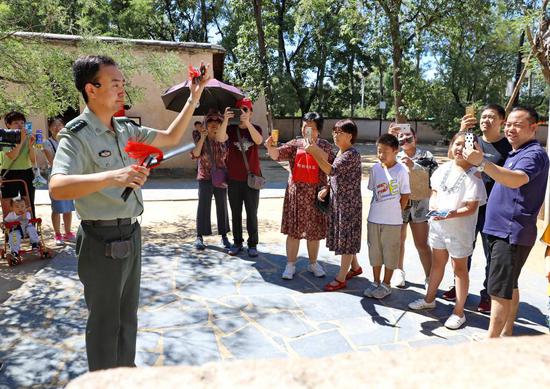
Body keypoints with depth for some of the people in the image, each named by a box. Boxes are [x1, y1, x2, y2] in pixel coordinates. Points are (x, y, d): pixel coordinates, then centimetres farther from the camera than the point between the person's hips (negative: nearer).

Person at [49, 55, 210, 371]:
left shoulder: (126, 129, 7)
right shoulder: (77, 135, -16)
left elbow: (171, 138, 15)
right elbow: (57, 188, -31)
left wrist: (194, 99, 8)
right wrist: (111, 177, -45)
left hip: (131, 234, 8)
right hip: (103, 241, -8)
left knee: (128, 316, 21)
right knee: (105, 322, 9)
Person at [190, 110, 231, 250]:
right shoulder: (200, 139, -3)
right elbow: (195, 154, -16)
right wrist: (202, 138, -22)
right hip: (205, 178, -2)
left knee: (222, 207, 9)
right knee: (203, 207, 0)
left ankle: (224, 236, 20)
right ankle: (199, 237, 11)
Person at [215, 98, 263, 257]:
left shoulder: (256, 128, 3)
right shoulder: (231, 129, 2)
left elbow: (258, 140, -20)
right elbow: (220, 138, -19)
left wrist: (247, 123, -30)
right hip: (234, 179, 1)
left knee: (252, 214, 5)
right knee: (236, 213, 9)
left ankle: (253, 244, 13)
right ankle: (237, 243, 19)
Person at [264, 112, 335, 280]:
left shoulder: (325, 146, 2)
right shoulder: (295, 144, 3)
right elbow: (278, 154, -11)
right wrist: (270, 147, -30)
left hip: (315, 194, 0)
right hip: (296, 193, 0)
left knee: (314, 231, 11)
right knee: (293, 230, 5)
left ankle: (313, 263, 29)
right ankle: (290, 264, 18)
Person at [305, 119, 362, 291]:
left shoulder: (352, 154, -18)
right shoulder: (340, 152, 11)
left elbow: (332, 170, -29)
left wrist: (314, 153, -31)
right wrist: (326, 189, 1)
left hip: (349, 204, -9)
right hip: (337, 202, 9)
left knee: (346, 239, 1)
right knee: (345, 238, 19)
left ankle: (341, 279, 10)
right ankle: (355, 267, 38)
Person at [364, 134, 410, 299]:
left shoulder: (401, 170, -12)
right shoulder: (375, 168, 0)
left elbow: (405, 196, -5)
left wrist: (395, 212, -1)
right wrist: (379, 209, 4)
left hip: (392, 221, -4)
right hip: (374, 219, 4)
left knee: (390, 253, 8)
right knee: (374, 251, 14)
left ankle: (386, 285, 24)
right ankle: (376, 283, 30)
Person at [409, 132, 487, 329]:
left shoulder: (473, 175, -16)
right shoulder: (444, 168, 2)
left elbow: (471, 208, -19)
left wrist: (450, 214, -33)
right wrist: (433, 205, -7)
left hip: (459, 229, -6)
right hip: (438, 225, 6)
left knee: (459, 268, 7)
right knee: (437, 262, 21)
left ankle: (459, 312, 20)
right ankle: (429, 299, 38)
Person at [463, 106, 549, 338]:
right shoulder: (514, 153, 16)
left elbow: (516, 180, -36)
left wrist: (482, 163, -49)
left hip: (512, 233, -10)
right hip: (501, 230, 10)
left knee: (500, 290, -7)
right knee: (509, 286, 17)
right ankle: (506, 333, 28)